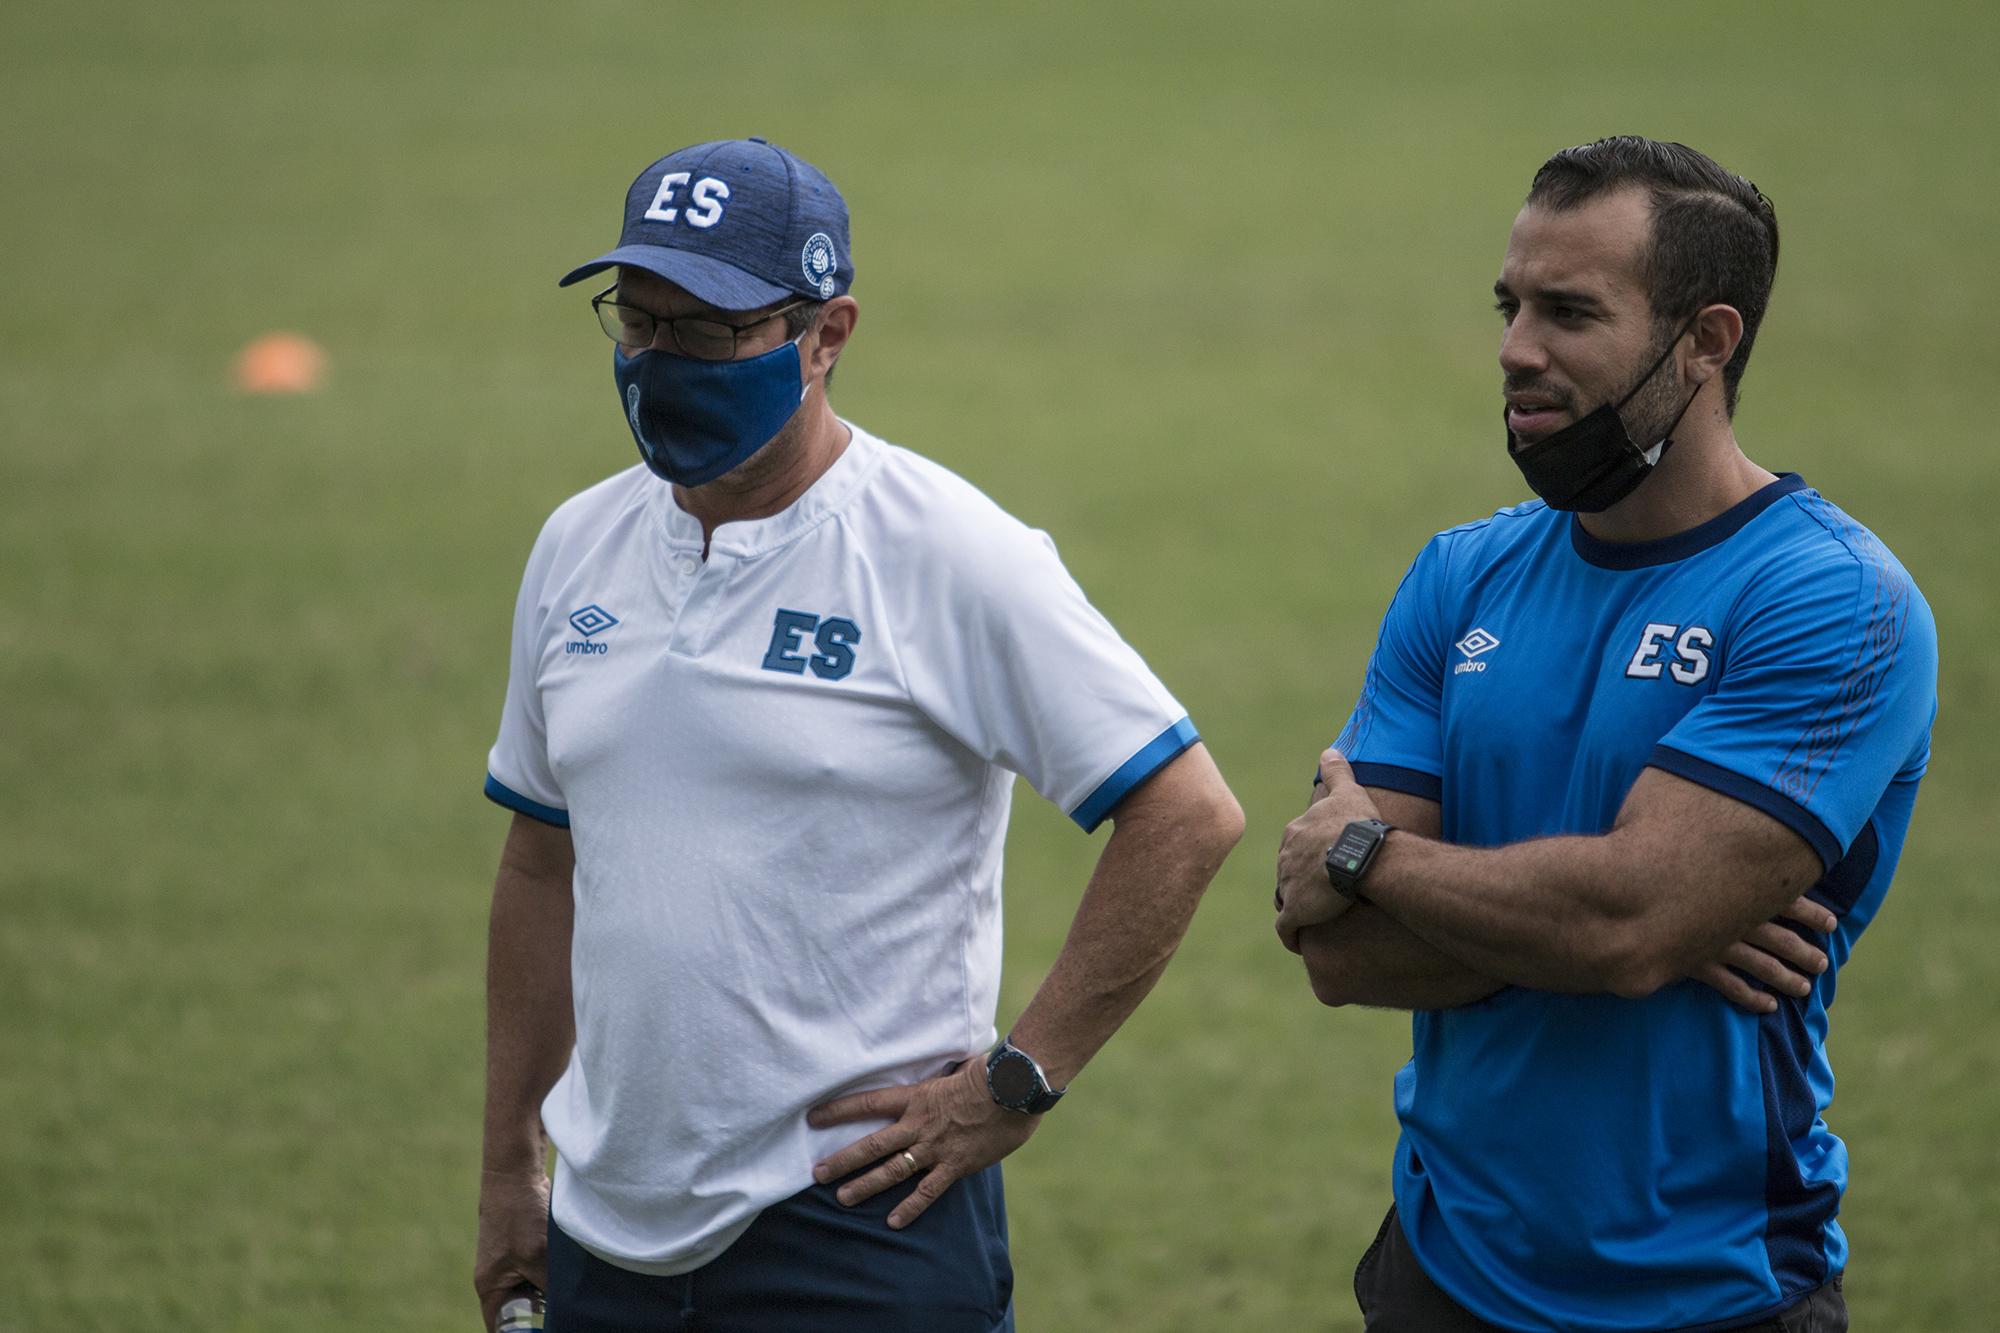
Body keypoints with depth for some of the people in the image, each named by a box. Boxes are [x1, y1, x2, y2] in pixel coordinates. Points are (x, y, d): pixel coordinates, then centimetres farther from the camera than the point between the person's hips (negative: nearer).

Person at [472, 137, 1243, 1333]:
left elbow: (1188, 816, -11)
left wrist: (1018, 1085, -12)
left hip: (859, 1226, -6)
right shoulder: (581, 548, 9)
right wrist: (510, 1166, 16)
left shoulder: (948, 555, -10)